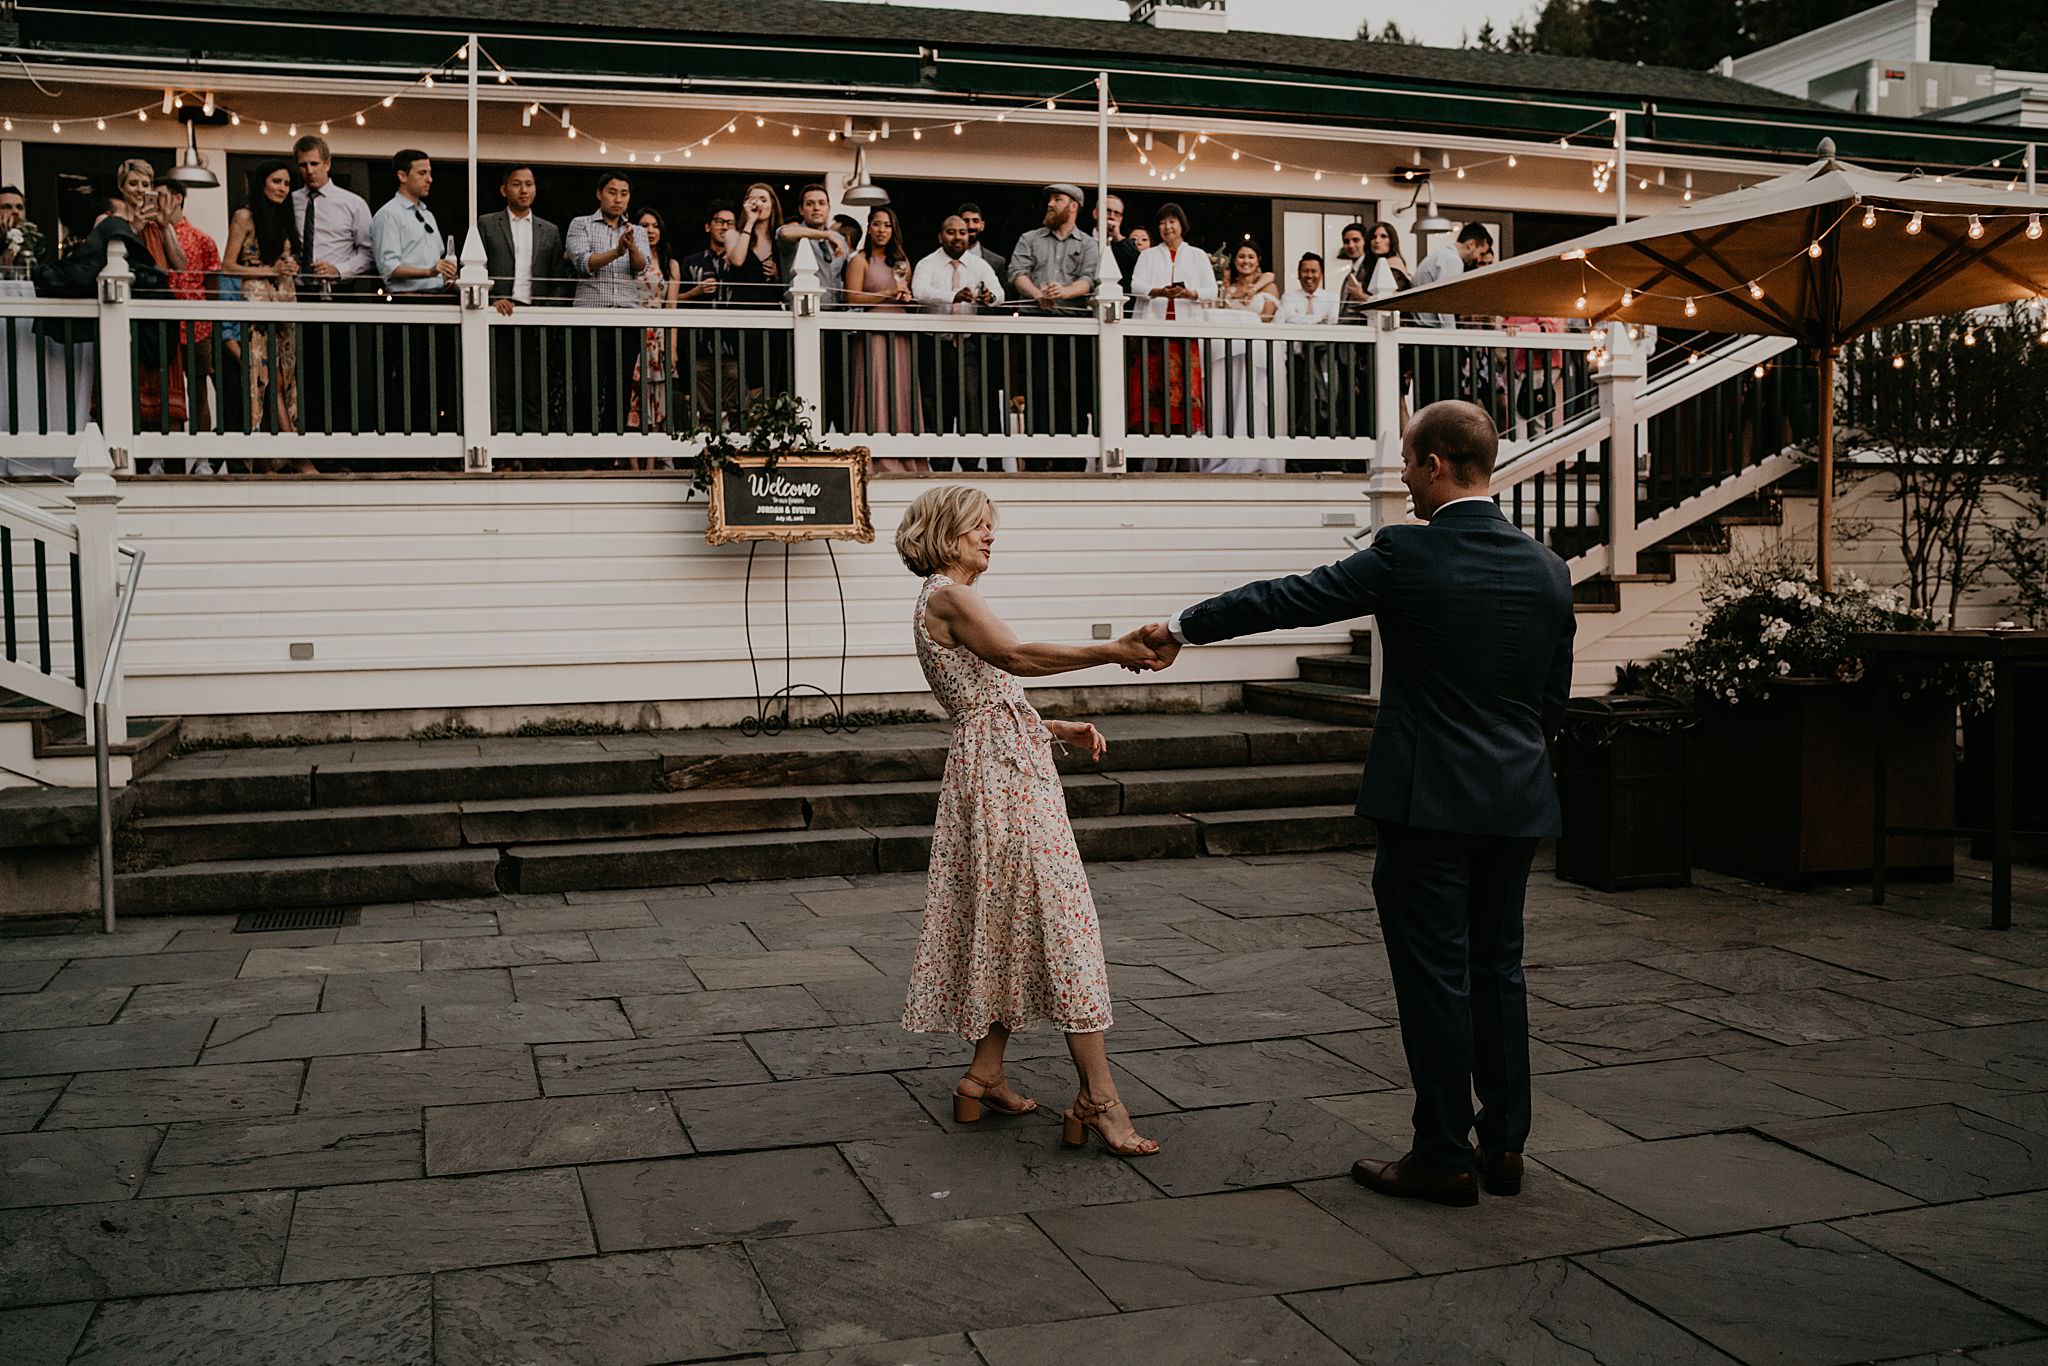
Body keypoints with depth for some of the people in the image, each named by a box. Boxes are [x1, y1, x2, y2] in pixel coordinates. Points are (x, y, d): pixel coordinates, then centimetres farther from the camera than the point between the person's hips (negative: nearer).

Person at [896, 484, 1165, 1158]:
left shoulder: (949, 600, 22)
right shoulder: (947, 595, -9)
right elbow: (1016, 657, -24)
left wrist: (1057, 729, 10)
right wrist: (1111, 651, -29)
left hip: (1009, 767, 10)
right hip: (1001, 770, -10)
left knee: (1010, 923, 12)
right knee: (1059, 921, -12)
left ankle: (984, 1075, 18)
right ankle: (1099, 1098, -13)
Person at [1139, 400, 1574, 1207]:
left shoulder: (1406, 557, -13)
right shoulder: (1549, 571, 4)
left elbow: (1286, 600, -4)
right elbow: (1554, 701, 11)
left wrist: (1184, 627, 8)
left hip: (1428, 804, -6)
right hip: (1516, 804, 6)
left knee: (1436, 976, 2)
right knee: (1497, 967, 15)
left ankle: (1443, 1159, 10)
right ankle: (1504, 1146, 22)